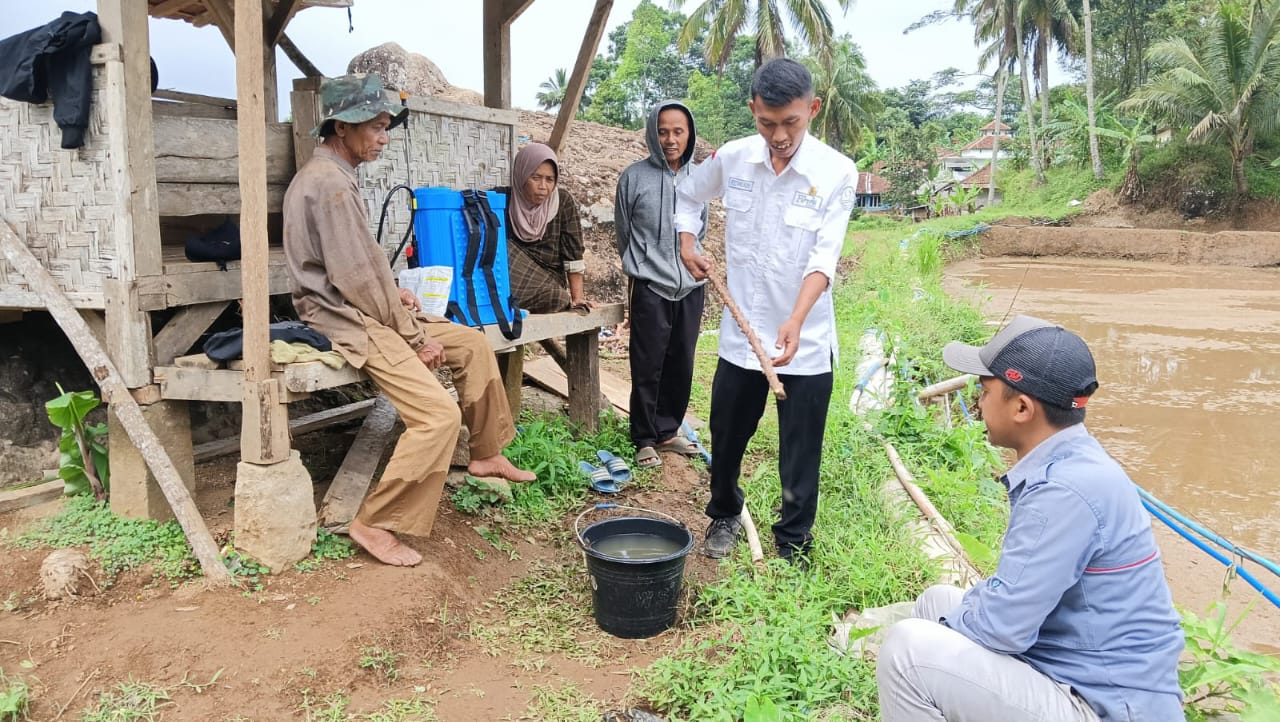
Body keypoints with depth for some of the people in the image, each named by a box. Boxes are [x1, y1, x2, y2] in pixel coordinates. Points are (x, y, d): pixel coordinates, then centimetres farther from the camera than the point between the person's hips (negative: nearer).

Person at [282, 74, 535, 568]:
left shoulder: (331, 175, 14)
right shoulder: (329, 183, -19)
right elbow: (356, 277, -22)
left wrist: (393, 293, 8)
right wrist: (416, 336, -15)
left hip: (364, 308, 11)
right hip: (347, 321, -11)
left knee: (473, 344, 13)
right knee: (440, 413, -20)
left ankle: (486, 454, 24)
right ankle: (375, 524, -8)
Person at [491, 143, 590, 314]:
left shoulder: (563, 202, -4)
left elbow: (572, 252, -5)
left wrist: (577, 297, -11)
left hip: (549, 283, 1)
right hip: (510, 284, 0)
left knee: (556, 297, -33)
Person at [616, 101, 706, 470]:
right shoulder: (634, 177, -4)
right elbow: (624, 233, 7)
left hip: (691, 288, 4)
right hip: (651, 289, -3)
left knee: (681, 366, 10)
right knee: (647, 368, 0)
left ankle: (667, 431, 25)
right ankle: (645, 439, 12)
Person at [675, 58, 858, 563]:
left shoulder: (837, 173, -12)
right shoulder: (731, 159, -3)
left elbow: (824, 257, -19)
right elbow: (687, 195, 18)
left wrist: (795, 322, -32)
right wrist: (687, 245, 2)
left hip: (806, 341, -3)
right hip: (740, 333, 3)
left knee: (800, 457, 6)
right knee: (726, 438, 18)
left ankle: (793, 550, 25)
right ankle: (724, 515, 43)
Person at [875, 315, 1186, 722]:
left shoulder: (1065, 491, -26)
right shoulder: (1068, 466, 5)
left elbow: (1002, 626, -25)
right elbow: (1016, 591, 14)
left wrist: (934, 635, -6)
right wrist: (947, 626, 5)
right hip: (1078, 676, 10)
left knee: (911, 650, -19)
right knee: (938, 602, 15)